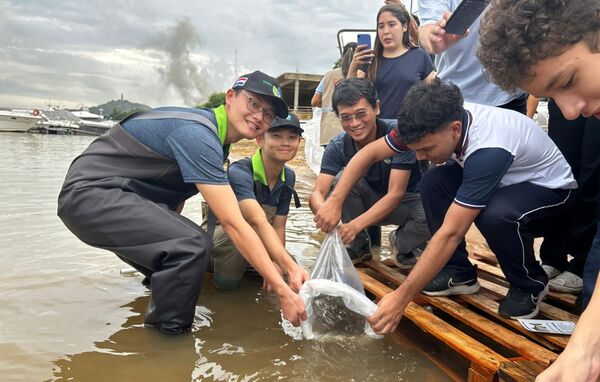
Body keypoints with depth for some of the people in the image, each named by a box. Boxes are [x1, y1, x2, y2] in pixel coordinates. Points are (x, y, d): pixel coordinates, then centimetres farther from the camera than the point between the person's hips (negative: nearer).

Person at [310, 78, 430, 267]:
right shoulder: (338, 147, -16)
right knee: (343, 177, -27)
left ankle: (402, 243, 1)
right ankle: (359, 246, -6)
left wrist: (356, 224, -42)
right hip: (370, 201, 3)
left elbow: (396, 194, -29)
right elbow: (317, 193, -24)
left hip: (406, 200, -2)